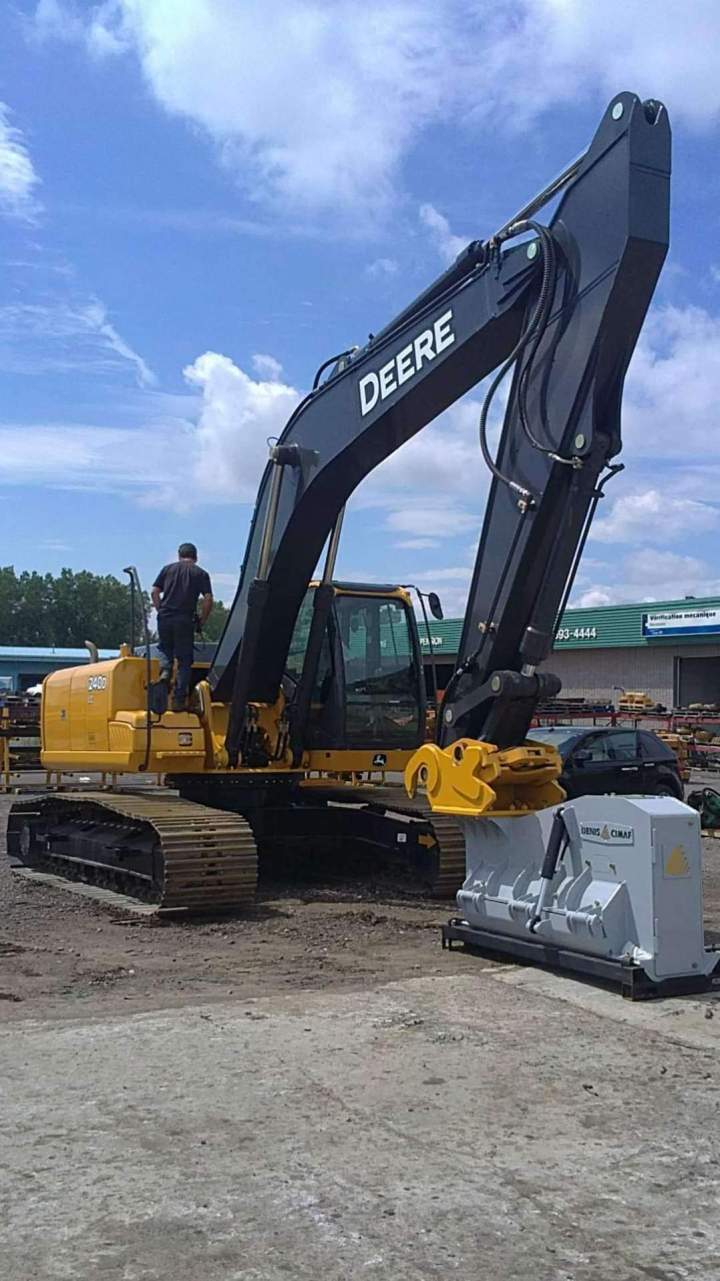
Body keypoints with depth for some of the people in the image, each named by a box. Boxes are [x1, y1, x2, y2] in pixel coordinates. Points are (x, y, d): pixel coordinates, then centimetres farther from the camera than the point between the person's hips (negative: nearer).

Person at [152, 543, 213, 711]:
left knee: (165, 649, 26)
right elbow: (208, 599, -4)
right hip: (185, 620, -2)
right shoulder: (201, 573, 7)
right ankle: (179, 700, 2)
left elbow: (155, 592, 6)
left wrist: (161, 611, 14)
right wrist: (202, 620, 6)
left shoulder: (168, 569, 13)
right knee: (184, 660, 5)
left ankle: (165, 671, -3)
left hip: (165, 617, 2)